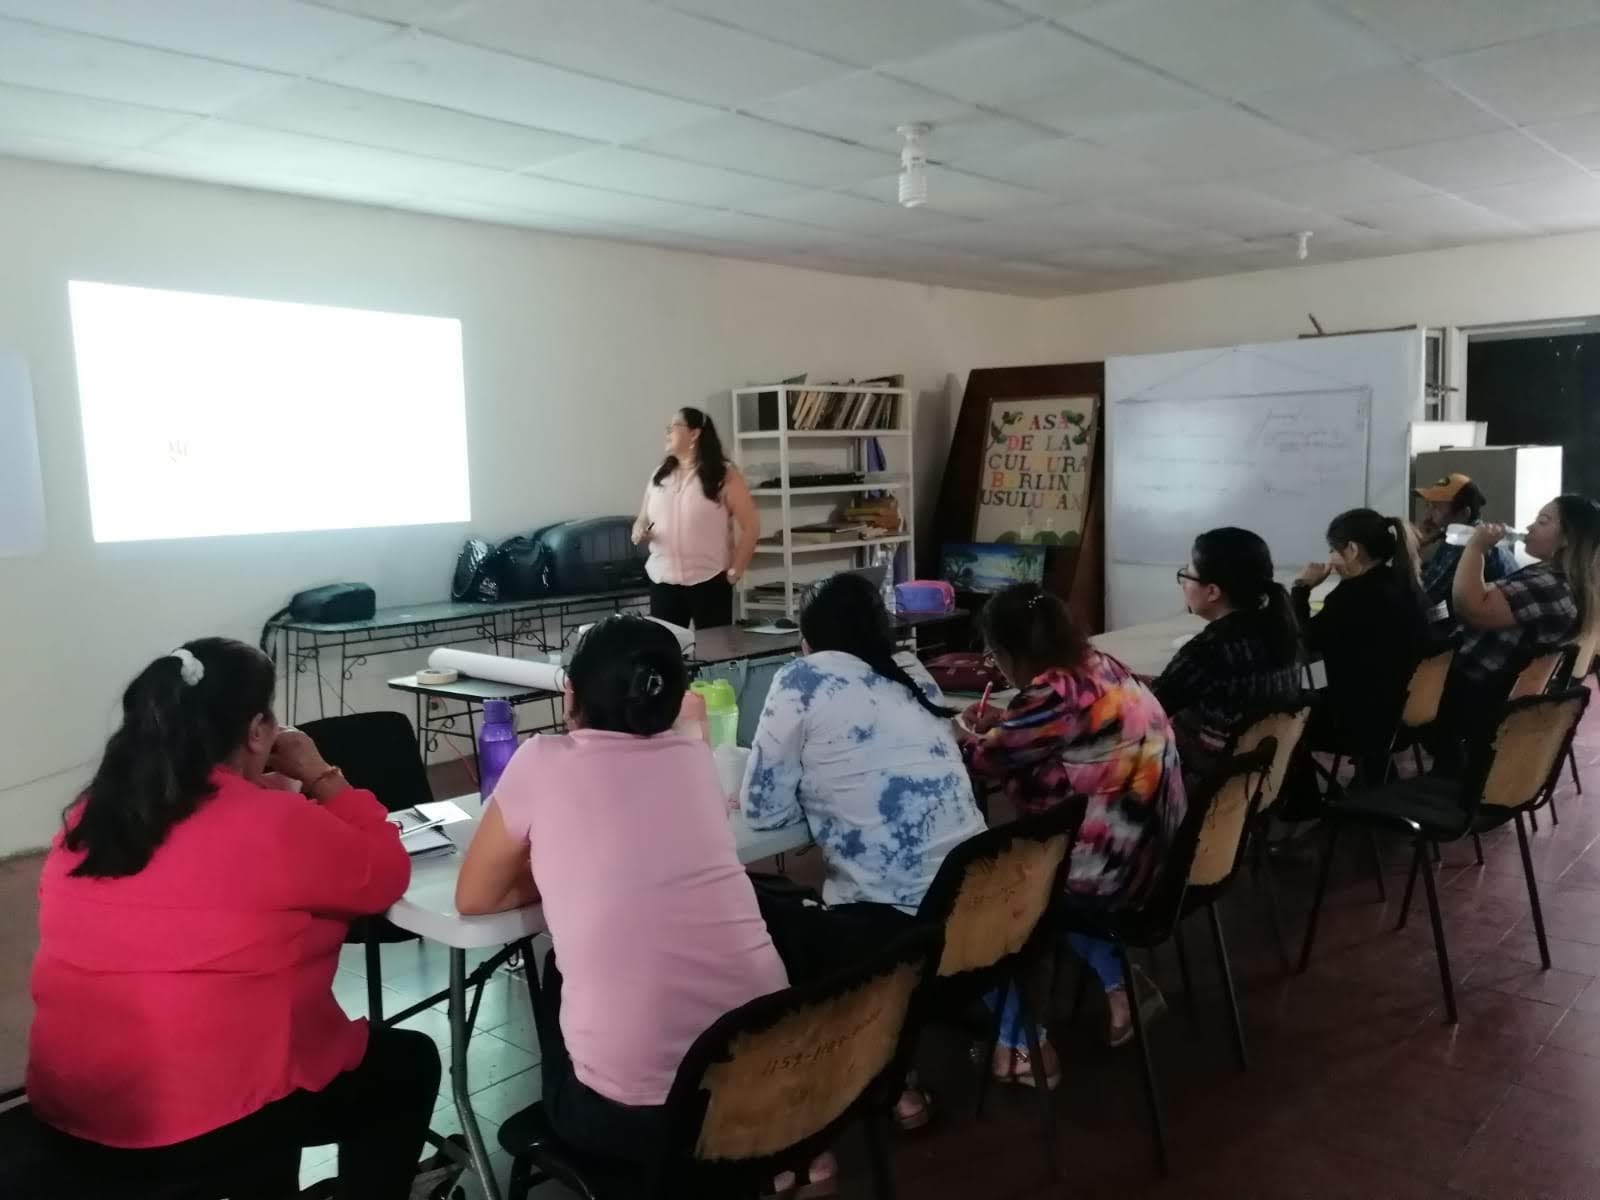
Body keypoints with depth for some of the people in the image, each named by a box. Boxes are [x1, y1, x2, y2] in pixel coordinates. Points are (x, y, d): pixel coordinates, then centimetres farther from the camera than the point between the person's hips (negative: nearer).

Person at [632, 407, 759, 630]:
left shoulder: (724, 475, -4)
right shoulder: (660, 475, 11)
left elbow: (751, 525, -5)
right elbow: (642, 519, 21)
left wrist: (736, 571, -7)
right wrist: (639, 532, -3)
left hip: (708, 581, -4)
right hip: (662, 581, 4)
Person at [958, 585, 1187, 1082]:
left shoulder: (1055, 694, -24)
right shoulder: (1105, 668, 3)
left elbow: (990, 759, -8)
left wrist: (968, 732, 12)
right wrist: (994, 724, 12)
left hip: (1113, 869, -9)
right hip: (1154, 852, 9)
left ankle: (1020, 1045, 15)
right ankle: (1118, 986, 26)